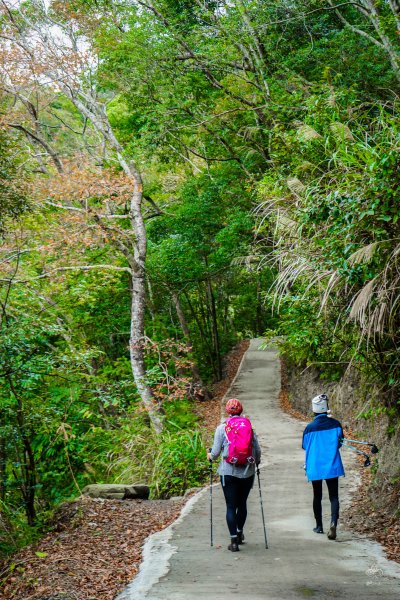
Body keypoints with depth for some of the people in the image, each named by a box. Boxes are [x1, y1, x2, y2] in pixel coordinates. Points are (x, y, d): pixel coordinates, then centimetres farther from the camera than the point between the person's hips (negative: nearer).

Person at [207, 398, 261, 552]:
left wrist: (210, 456, 18)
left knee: (231, 506, 3)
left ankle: (234, 541, -2)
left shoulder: (222, 428, -3)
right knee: (242, 503, 19)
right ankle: (239, 533, 35)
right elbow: (258, 451, 1)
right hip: (247, 472, 2)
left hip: (228, 472, -2)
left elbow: (216, 452, -5)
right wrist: (257, 461, 22)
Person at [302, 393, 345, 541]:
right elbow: (340, 443, 5)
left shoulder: (310, 428, -11)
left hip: (314, 468, 0)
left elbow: (305, 446, 2)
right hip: (332, 467, 0)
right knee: (334, 496, 3)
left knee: (317, 496, 15)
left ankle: (319, 526, 24)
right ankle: (333, 522, -19)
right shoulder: (335, 424, -7)